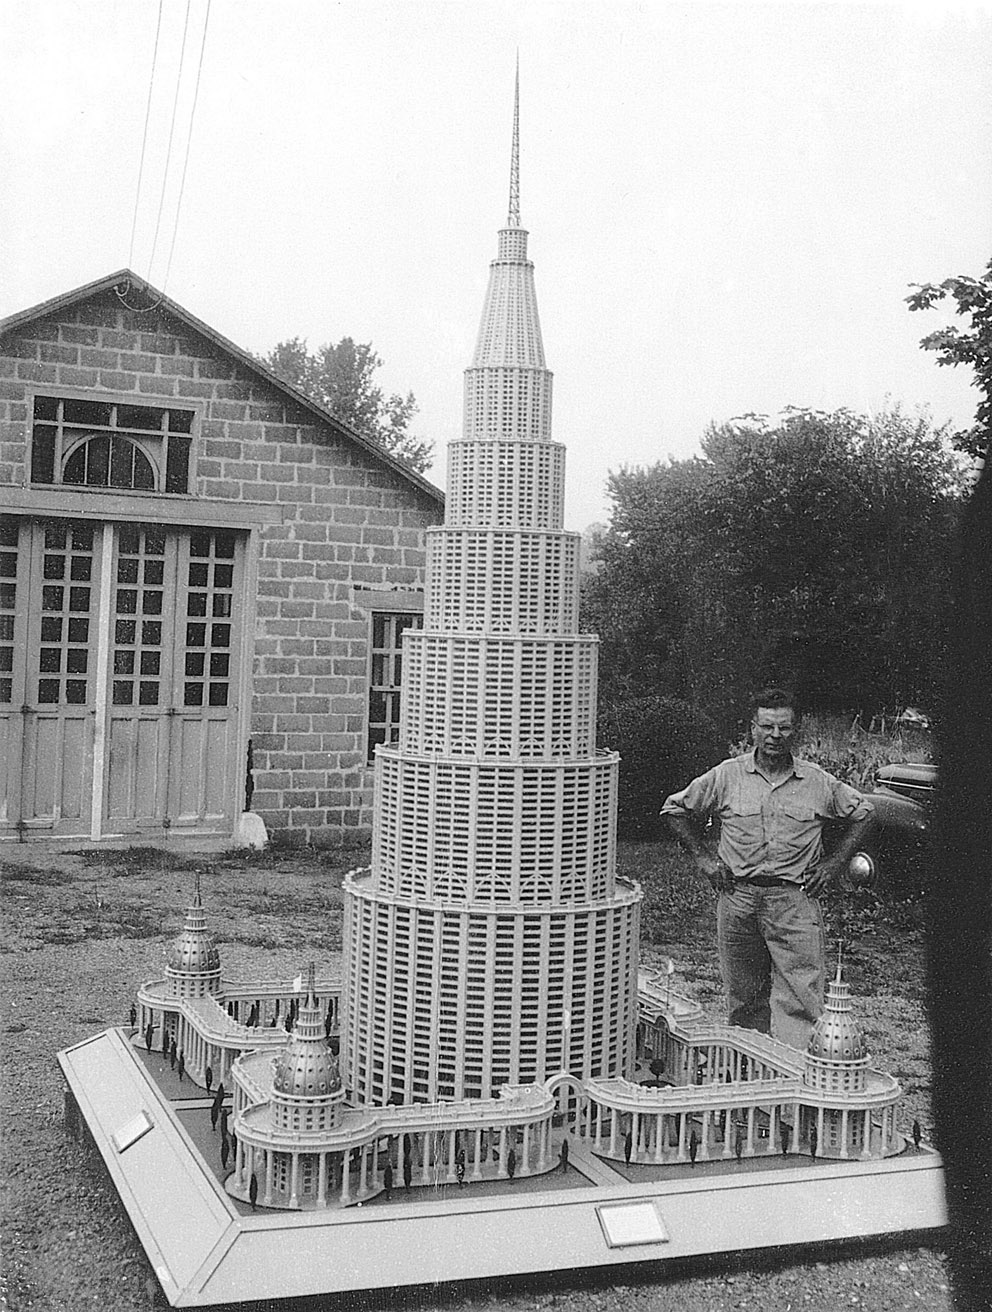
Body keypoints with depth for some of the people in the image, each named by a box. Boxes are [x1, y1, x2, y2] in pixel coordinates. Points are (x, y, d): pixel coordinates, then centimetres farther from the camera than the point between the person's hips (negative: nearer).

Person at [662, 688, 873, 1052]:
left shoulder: (818, 782, 3)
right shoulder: (726, 776, 2)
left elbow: (862, 814, 17)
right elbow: (676, 809, 13)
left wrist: (833, 863, 8)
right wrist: (703, 856, 6)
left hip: (795, 900, -1)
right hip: (739, 896, 1)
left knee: (799, 1000, -8)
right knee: (742, 996, 9)